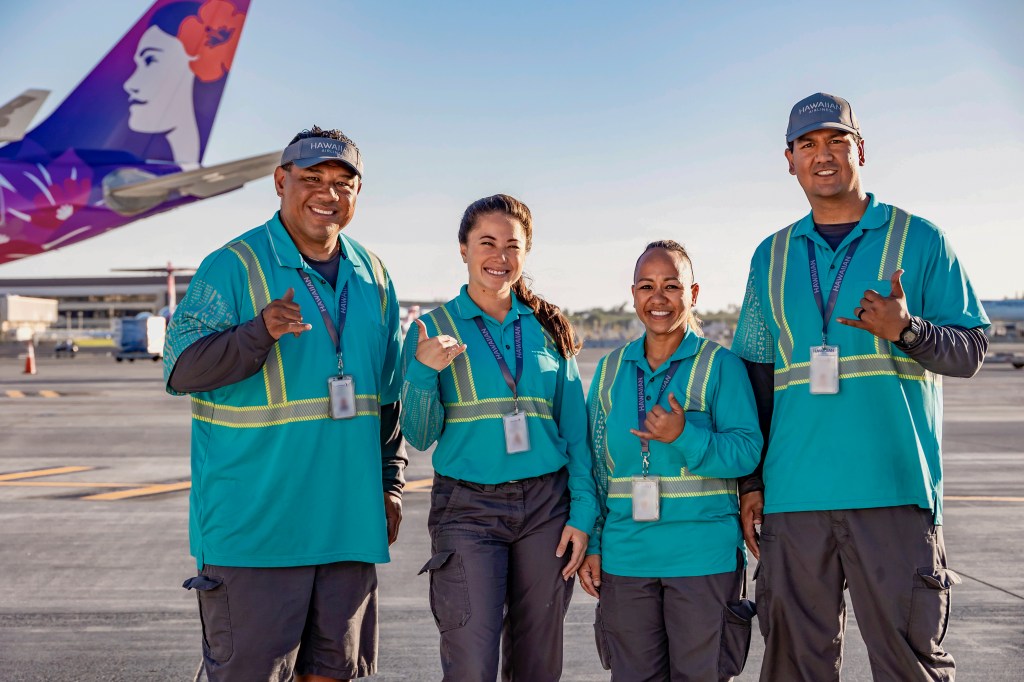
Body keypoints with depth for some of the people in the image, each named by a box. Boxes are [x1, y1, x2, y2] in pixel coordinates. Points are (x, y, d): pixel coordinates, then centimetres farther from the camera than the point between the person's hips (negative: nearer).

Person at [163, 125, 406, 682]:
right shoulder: (232, 266, -6)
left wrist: (390, 484, 13)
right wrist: (260, 332, -31)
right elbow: (180, 370, -15)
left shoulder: (373, 277, 12)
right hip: (252, 525, -5)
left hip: (348, 522, 5)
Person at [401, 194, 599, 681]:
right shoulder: (434, 328, 2)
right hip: (467, 508, -2)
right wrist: (423, 371, -17)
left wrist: (583, 512, -1)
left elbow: (575, 429, 8)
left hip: (547, 504, 3)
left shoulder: (549, 328, 8)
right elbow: (419, 437, 0)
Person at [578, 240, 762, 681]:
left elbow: (747, 452, -10)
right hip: (625, 558, 4)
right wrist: (590, 543, 8)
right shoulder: (610, 370, 9)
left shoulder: (720, 365, -3)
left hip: (704, 558, -3)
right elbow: (594, 466, 12)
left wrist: (684, 437, -25)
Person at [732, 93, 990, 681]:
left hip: (894, 491, -3)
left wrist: (908, 330, -17)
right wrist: (751, 479, 11)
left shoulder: (918, 239, 6)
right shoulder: (772, 256, 15)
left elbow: (971, 350, 3)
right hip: (793, 496, 3)